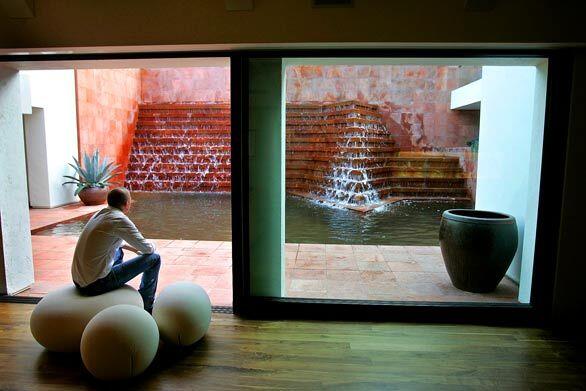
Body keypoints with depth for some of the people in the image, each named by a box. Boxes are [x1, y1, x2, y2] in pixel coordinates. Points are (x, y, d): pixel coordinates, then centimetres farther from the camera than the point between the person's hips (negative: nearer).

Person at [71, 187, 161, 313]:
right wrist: (152, 246, 12)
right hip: (96, 285, -9)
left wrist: (132, 248, 22)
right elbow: (148, 249, -10)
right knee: (154, 258, -5)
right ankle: (146, 306, 14)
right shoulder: (120, 220, -17)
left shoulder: (99, 214, 9)